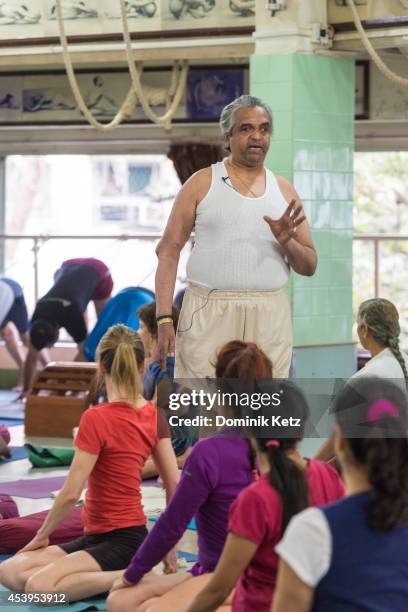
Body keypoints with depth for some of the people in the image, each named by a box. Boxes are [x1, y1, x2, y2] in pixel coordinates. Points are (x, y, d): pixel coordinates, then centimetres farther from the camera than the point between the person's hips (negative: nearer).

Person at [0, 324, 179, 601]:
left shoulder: (96, 418, -18)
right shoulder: (152, 414, 4)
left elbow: (71, 493, -17)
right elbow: (174, 485, 8)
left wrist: (42, 535, -1)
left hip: (122, 542, -8)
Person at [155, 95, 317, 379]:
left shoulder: (284, 190, 14)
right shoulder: (202, 183, 5)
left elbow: (310, 266, 15)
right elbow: (169, 249, 0)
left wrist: (287, 242, -8)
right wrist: (164, 318, -10)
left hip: (269, 322, 3)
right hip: (208, 313, -3)